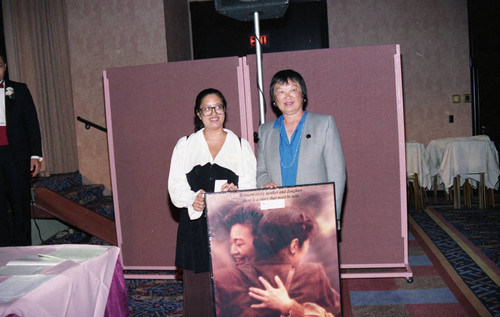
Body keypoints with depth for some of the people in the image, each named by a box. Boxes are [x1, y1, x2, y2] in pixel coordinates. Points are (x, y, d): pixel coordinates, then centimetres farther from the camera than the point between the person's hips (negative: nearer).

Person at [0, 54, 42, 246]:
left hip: (17, 154, -1)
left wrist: (35, 155, -1)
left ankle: (22, 249, 11)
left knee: (20, 204, 3)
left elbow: (32, 123, 6)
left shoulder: (19, 90, 9)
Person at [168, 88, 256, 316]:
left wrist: (236, 193, -16)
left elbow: (253, 185, 6)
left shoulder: (241, 145, 13)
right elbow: (175, 186, 5)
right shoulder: (185, 145, 13)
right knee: (198, 289, 1)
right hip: (196, 225, 1)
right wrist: (193, 199, -16)